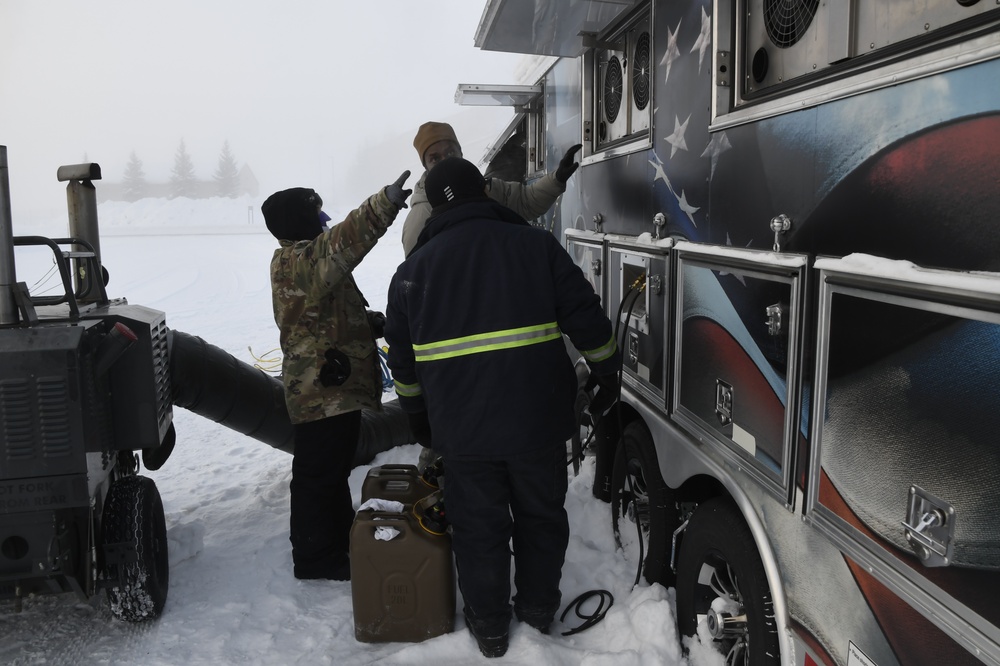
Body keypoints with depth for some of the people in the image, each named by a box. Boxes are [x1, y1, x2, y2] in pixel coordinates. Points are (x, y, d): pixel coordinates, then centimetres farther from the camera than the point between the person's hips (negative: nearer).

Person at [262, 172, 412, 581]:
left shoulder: (301, 259, 17)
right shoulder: (299, 260, -18)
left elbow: (335, 312, 27)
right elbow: (342, 244, -38)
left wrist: (370, 319, 12)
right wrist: (384, 204, -49)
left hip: (335, 387, 11)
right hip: (323, 390, -11)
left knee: (334, 469, 22)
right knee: (318, 474, 1)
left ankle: (340, 538, 37)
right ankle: (315, 558, 13)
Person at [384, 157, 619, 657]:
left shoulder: (415, 267, 3)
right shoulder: (536, 245, -2)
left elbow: (402, 355, 11)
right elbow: (585, 318, -1)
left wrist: (416, 414, 24)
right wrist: (608, 372, 14)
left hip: (462, 429, 1)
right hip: (538, 421, 0)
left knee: (478, 525, 16)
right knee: (540, 515, 20)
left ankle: (489, 624, 29)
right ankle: (538, 608, 35)